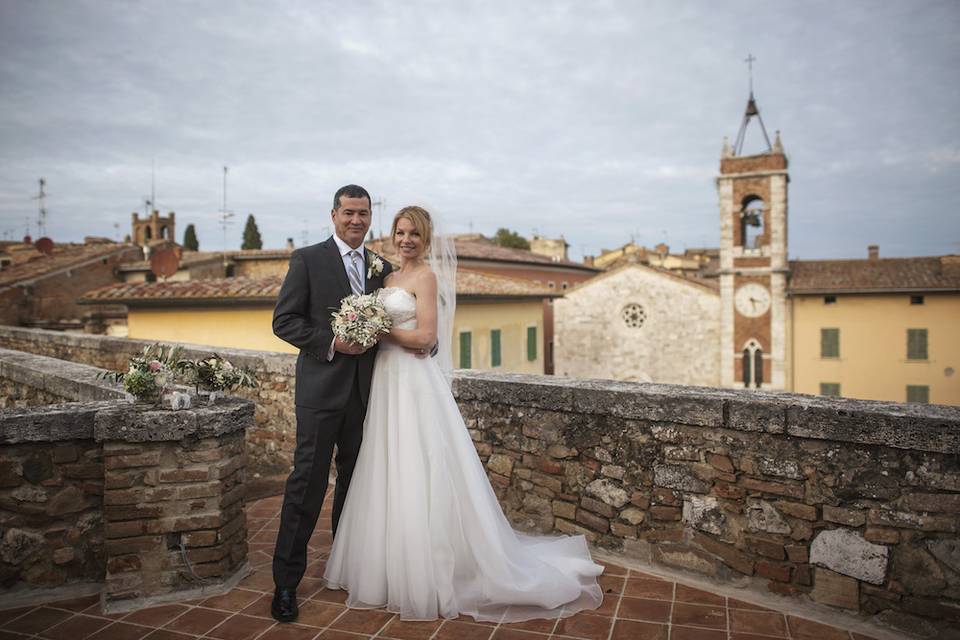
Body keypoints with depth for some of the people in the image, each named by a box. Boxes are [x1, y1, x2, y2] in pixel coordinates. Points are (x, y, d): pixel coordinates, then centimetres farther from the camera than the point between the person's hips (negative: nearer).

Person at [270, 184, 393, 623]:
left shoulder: (381, 267, 11)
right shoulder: (307, 259, -3)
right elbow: (284, 320, -7)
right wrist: (331, 343, -17)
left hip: (364, 389, 5)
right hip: (322, 388, -5)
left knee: (354, 478, 16)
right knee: (308, 481, -3)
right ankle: (286, 581, 9)